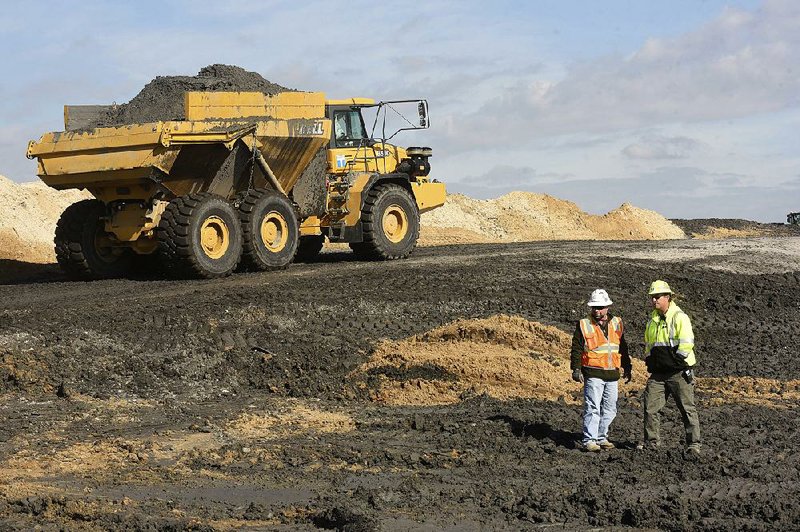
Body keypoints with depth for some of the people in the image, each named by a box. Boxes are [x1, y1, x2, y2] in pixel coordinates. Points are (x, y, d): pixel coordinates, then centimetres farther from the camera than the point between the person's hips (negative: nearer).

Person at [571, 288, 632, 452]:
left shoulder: (617, 324, 12)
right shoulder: (584, 325, -1)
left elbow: (623, 347, 20)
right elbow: (576, 349, -2)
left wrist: (627, 368, 19)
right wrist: (576, 368, -11)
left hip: (613, 374, 5)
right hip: (593, 374, -5)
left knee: (609, 410, 10)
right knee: (593, 408, -11)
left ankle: (601, 438, 22)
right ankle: (589, 440, -8)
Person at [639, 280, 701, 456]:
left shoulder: (679, 317, -8)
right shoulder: (652, 320, 15)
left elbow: (687, 342, -16)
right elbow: (648, 343, 27)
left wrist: (676, 360, -16)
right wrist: (649, 360, 14)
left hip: (679, 372, -6)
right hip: (658, 372, 7)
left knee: (687, 408, -2)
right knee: (650, 406, 2)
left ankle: (693, 444, 5)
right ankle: (651, 441, 14)